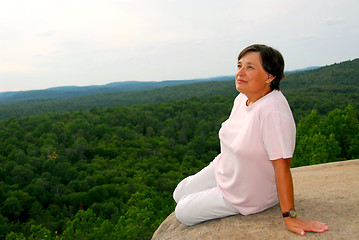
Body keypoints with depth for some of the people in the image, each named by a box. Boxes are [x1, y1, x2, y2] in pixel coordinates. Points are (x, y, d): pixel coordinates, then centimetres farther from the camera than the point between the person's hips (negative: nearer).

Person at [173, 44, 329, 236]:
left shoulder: (273, 110, -34)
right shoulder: (242, 98, -7)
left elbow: (282, 166, -33)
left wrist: (290, 217, -29)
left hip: (246, 196, -8)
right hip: (224, 170, 8)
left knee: (183, 213, 0)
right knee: (179, 194, 16)